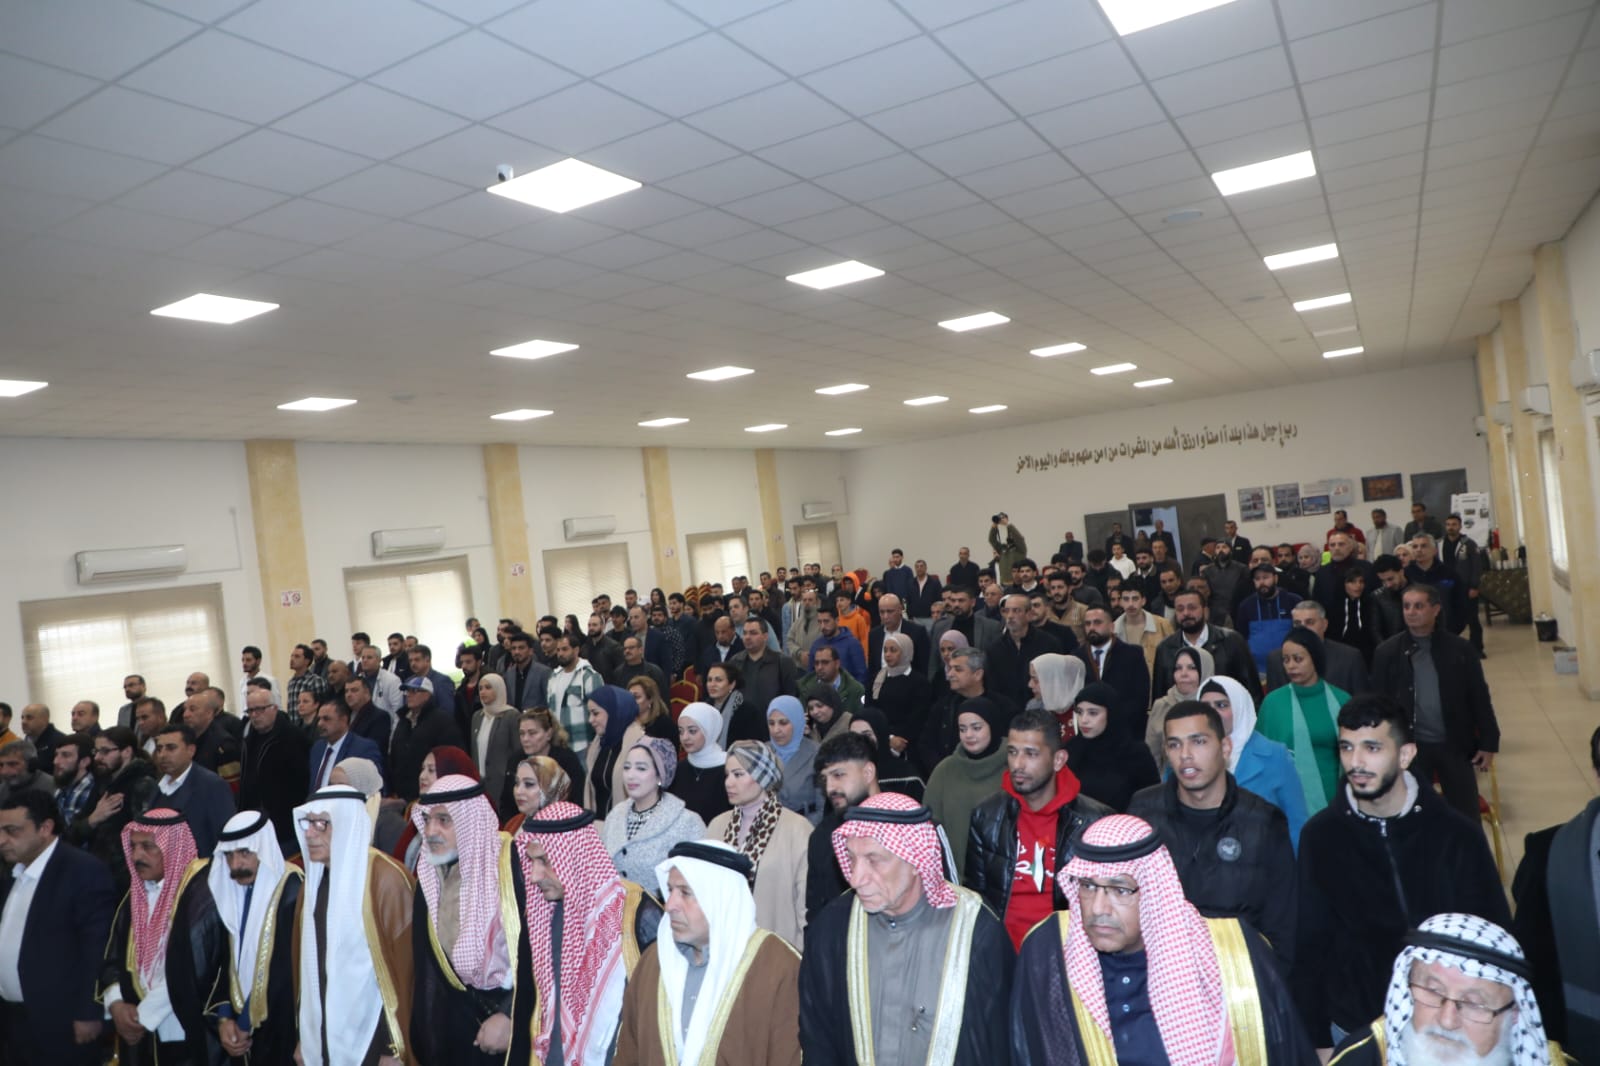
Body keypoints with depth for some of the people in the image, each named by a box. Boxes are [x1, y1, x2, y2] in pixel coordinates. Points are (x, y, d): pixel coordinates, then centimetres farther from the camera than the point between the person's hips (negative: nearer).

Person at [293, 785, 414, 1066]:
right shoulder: (315, 880, 8)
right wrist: (304, 1037, 12)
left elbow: (403, 965, -14)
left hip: (372, 1043, -6)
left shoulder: (385, 878, -15)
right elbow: (305, 960, 13)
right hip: (323, 1041, 6)